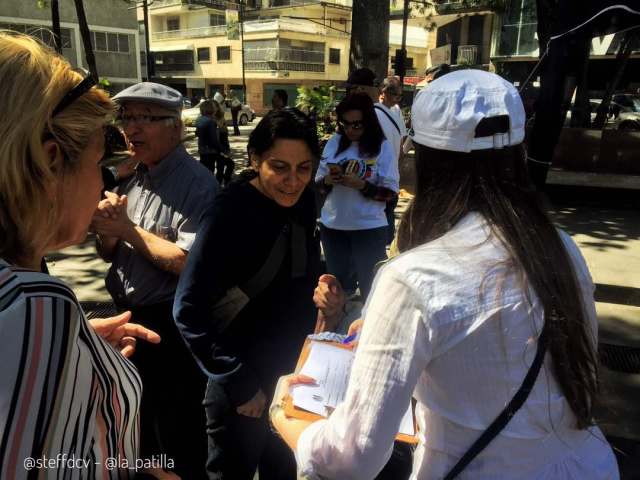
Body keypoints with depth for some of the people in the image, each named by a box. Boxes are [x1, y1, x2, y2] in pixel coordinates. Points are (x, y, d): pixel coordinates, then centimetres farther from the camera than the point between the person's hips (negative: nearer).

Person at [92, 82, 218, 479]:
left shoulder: (196, 184, -18)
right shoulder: (132, 179, 8)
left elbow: (188, 262, -28)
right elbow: (110, 255, 11)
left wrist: (128, 230, -18)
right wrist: (107, 230, -11)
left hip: (171, 326, -8)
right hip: (129, 318, 9)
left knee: (179, 438, 12)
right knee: (140, 426, 28)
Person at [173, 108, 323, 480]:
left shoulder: (303, 200, -6)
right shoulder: (231, 213, -25)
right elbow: (189, 311, -23)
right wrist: (236, 382, -22)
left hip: (294, 369, 6)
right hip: (245, 380, -6)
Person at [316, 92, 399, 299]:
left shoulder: (382, 147, -8)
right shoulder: (334, 142, 1)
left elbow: (389, 192, -10)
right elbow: (319, 185, 6)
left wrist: (361, 185, -24)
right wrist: (328, 180, -15)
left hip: (369, 227, -4)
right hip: (332, 224, 4)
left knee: (369, 282, 8)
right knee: (337, 281, 19)